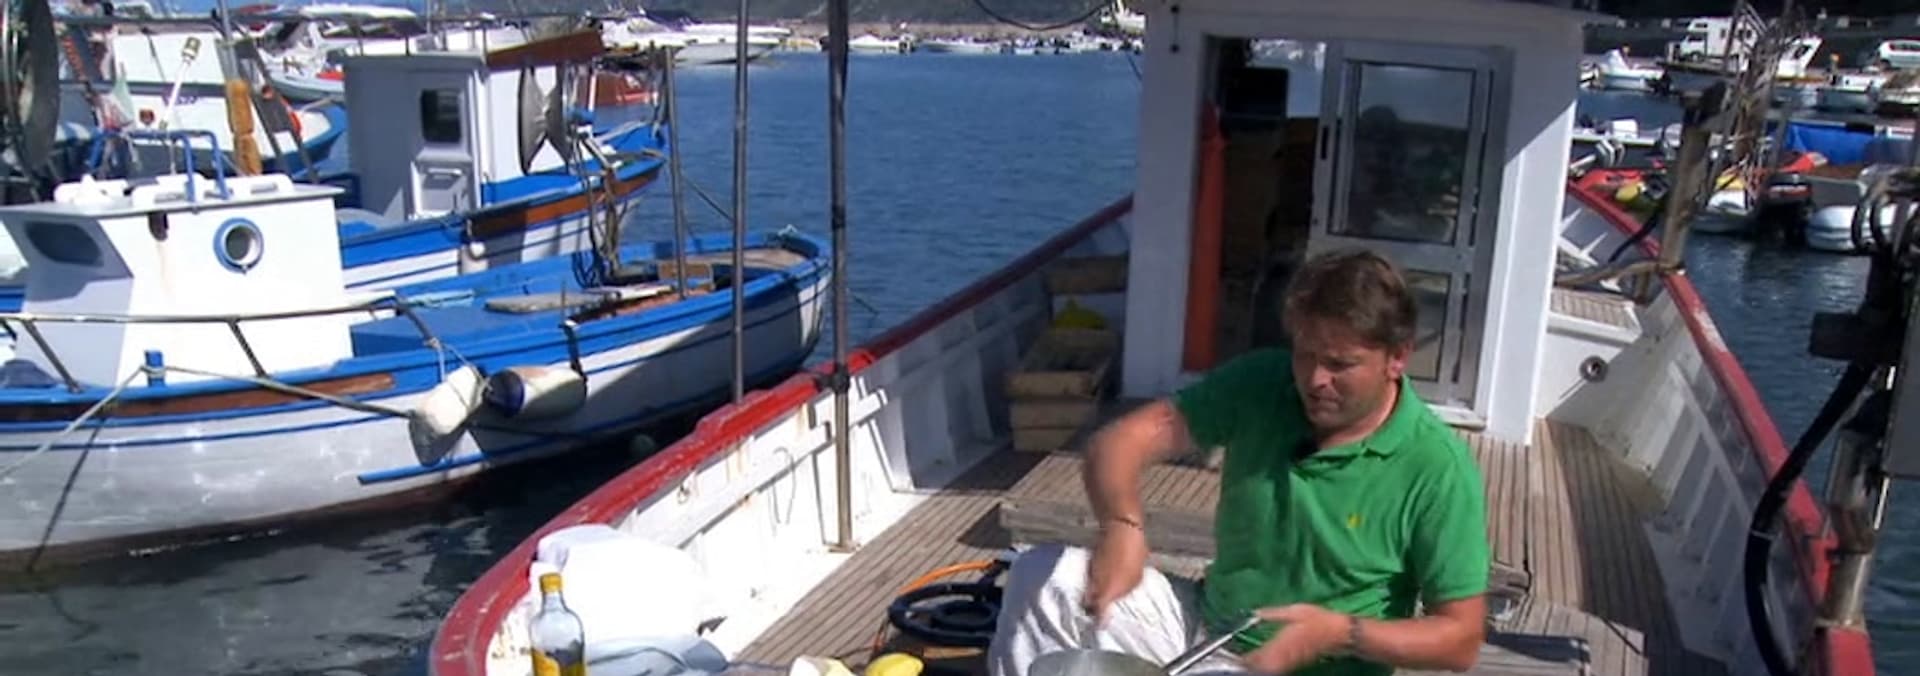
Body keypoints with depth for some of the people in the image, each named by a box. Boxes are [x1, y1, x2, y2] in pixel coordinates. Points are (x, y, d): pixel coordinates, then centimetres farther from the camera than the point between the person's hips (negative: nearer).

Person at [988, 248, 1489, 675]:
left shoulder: (1438, 469, -17)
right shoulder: (1261, 383, -7)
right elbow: (1122, 439, -14)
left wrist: (1342, 634, -26)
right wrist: (1123, 526, -35)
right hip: (1204, 629, 5)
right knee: (1042, 578, -10)